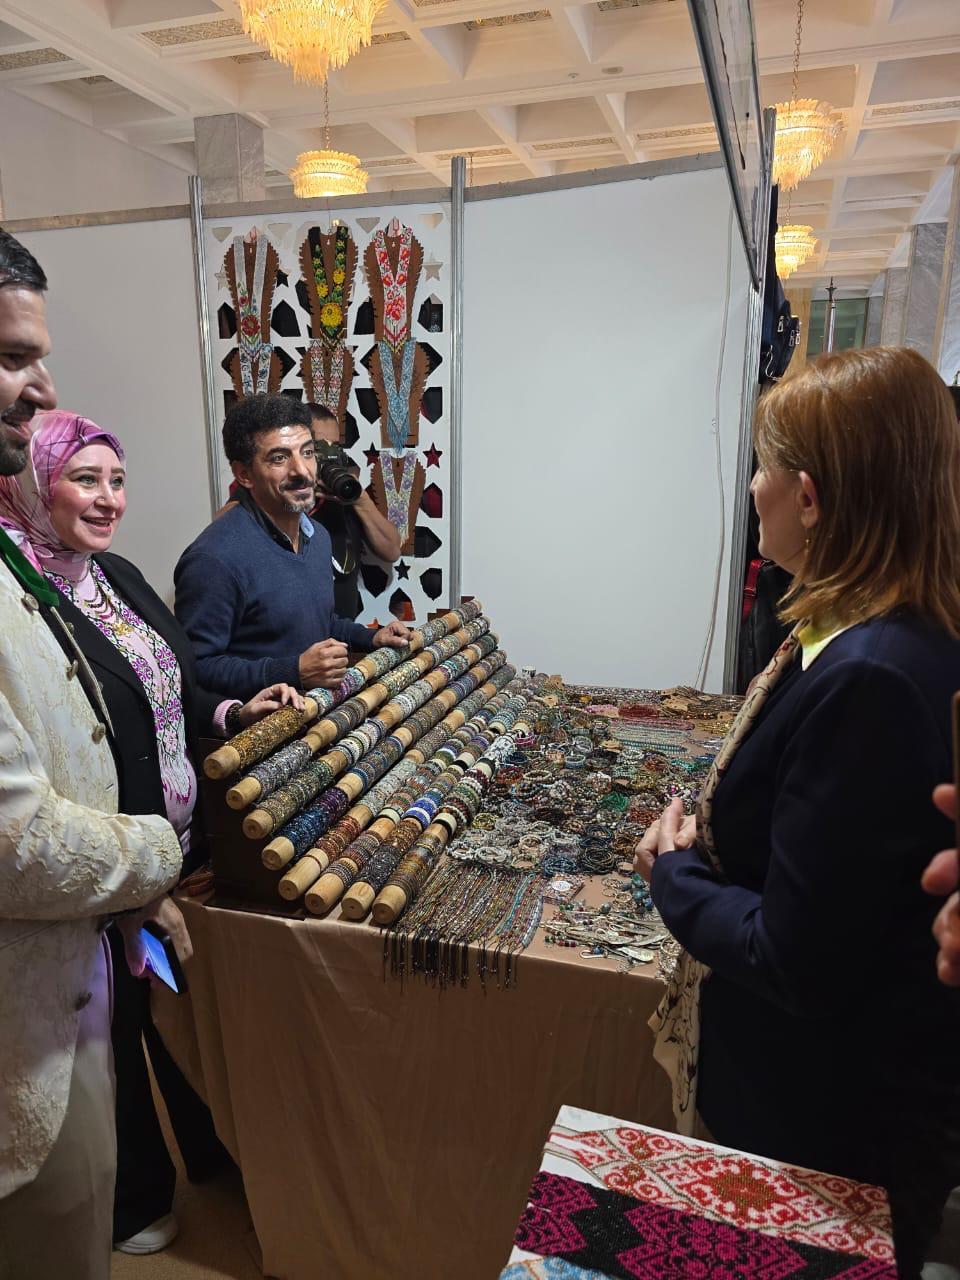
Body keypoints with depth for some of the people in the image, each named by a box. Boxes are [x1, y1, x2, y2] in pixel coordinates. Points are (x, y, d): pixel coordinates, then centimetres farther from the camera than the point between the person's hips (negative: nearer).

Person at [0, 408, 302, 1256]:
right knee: (116, 1033, 17)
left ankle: (214, 1149, 51)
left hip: (179, 848, 7)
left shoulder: (118, 575, 4)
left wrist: (236, 711, -3)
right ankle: (130, 1202, 44)